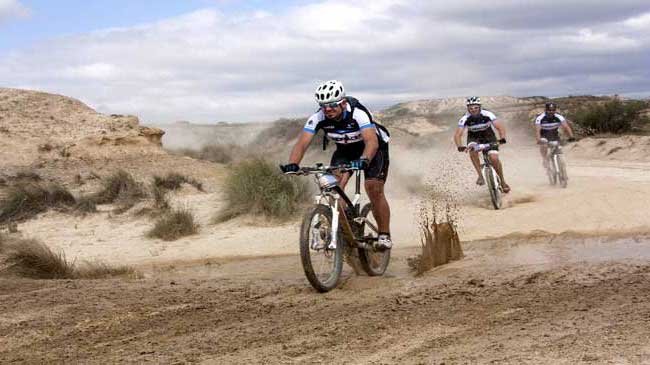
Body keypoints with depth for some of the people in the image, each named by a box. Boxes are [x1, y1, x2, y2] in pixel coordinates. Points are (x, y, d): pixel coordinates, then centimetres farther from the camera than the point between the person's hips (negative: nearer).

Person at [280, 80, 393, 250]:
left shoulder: (358, 113, -37)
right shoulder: (318, 118, -25)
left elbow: (372, 141, -49)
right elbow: (302, 143, -31)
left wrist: (363, 161, -68)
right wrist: (292, 164, -50)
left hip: (373, 147, -4)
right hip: (345, 149, 4)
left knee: (374, 189, -21)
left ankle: (384, 235, -6)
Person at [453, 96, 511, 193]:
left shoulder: (487, 115, -28)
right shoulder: (465, 119, -26)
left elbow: (500, 127, -32)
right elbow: (457, 135, -32)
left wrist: (502, 139, -51)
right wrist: (460, 147, -51)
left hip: (489, 136, -1)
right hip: (474, 137, 1)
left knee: (494, 158, -19)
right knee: (472, 151, -33)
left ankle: (503, 182, 2)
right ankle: (480, 176, -20)